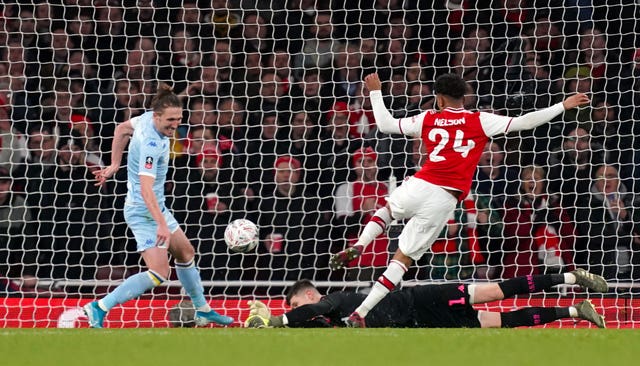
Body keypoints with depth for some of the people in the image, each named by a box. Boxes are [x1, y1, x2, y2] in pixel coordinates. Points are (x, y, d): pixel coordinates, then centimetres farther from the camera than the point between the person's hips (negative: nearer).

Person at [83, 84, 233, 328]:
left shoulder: (149, 118, -2)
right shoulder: (151, 144, -29)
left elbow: (123, 129, 18)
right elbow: (146, 189, -37)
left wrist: (114, 165, 24)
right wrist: (161, 224, -44)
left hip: (156, 207, 10)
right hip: (143, 211, -10)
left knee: (185, 253, 21)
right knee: (158, 273, -17)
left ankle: (203, 311, 35)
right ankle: (100, 308, -17)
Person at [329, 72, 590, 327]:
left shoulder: (428, 119, 11)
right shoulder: (480, 121, 6)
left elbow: (385, 124, 19)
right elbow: (522, 123, 1)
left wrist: (375, 92, 34)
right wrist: (564, 106, 5)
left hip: (419, 186, 1)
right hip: (445, 200, -1)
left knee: (387, 209, 37)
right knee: (403, 258, 6)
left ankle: (358, 246, 9)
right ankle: (361, 312, -2)